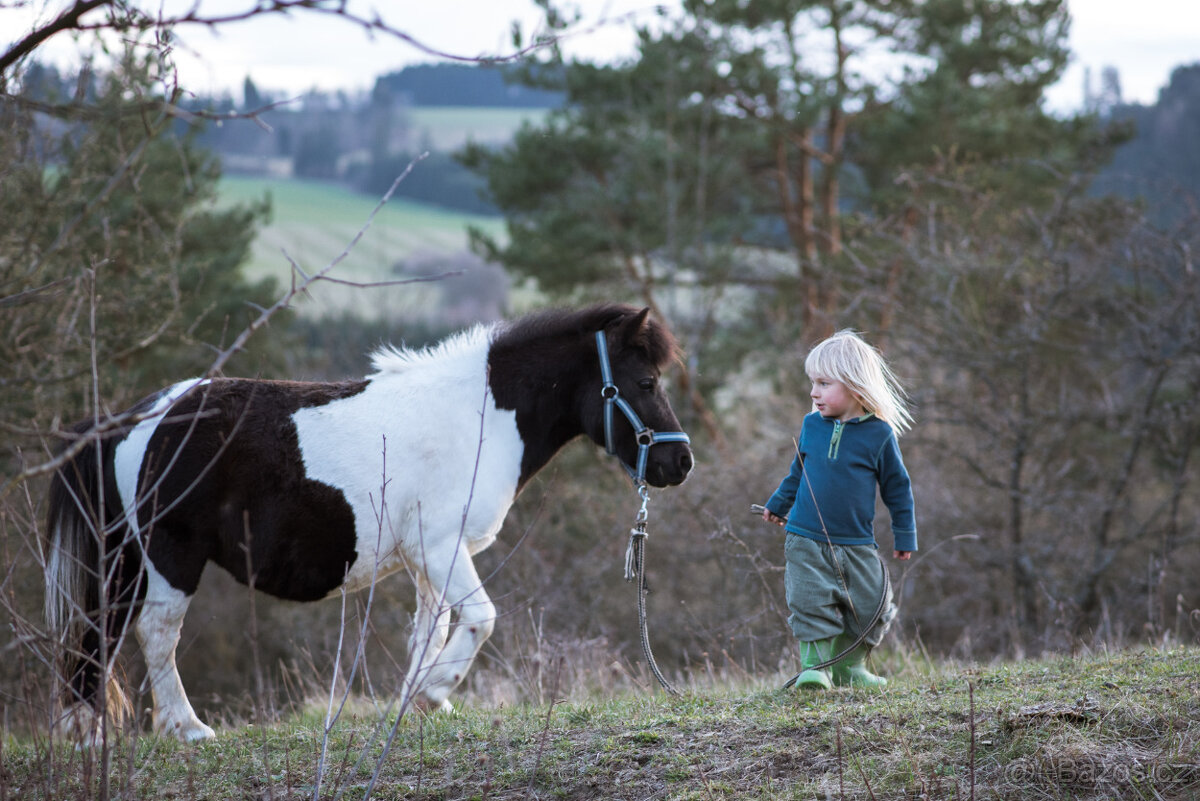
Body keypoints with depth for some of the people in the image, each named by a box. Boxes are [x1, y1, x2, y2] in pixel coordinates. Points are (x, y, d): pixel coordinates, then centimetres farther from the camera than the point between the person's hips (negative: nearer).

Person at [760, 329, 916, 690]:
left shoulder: (879, 434, -5)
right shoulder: (811, 426, 4)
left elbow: (897, 487, 4)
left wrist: (904, 535, 6)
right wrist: (778, 505, 31)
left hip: (857, 545, -1)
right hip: (806, 540, 1)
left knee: (867, 605, 1)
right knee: (811, 601, -9)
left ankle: (849, 667, 18)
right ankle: (814, 665, -1)